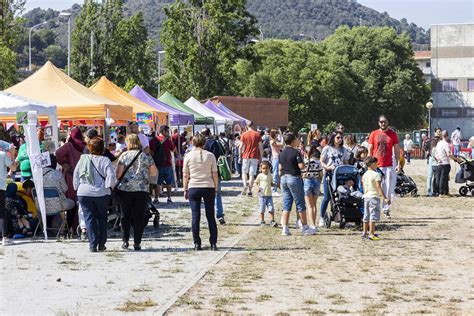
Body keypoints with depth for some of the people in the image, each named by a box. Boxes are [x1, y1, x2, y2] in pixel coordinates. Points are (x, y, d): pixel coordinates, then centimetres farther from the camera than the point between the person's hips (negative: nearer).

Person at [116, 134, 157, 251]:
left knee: (126, 215, 9)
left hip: (125, 189, -1)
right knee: (139, 216, 3)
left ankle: (125, 240, 7)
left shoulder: (124, 156, 0)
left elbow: (118, 174, -4)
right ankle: (137, 242, 1)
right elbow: (154, 173, 7)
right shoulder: (146, 156, 4)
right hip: (142, 189, 1)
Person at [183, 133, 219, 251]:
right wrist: (215, 188, 12)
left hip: (193, 188, 0)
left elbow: (185, 175, 2)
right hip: (209, 188, 1)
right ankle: (213, 243, 6)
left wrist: (185, 190, 11)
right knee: (210, 216, 8)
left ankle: (197, 244, 1)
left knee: (195, 216, 3)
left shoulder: (188, 156, 0)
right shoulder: (210, 156, 1)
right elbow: (214, 174, 2)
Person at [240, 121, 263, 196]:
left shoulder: (244, 135, 1)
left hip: (246, 156, 0)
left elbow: (241, 147, -1)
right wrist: (261, 156, 8)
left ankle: (245, 185, -11)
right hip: (255, 156, 0)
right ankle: (249, 191, 2)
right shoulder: (257, 134, 1)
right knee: (252, 174, 3)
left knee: (244, 172, 14)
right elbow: (260, 146, 0)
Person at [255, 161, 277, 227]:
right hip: (262, 195, -3)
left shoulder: (270, 176, 9)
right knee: (261, 209, 1)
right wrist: (258, 187, -12)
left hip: (269, 195, 3)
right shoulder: (260, 176, -2)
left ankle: (272, 221, 4)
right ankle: (262, 222, 10)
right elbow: (256, 182, 6)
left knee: (271, 209, -2)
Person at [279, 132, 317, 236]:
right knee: (300, 204, 3)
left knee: (286, 204, 8)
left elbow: (280, 167, 12)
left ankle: (285, 228, 4)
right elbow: (301, 166, -19)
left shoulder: (282, 153, 8)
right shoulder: (296, 152, -14)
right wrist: (302, 157, -2)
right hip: (294, 178, -6)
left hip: (284, 178, 6)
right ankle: (305, 227, 9)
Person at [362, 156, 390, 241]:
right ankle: (371, 234, -10)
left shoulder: (365, 175, 10)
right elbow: (379, 187, -19)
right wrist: (385, 198, -20)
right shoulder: (376, 174, -13)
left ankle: (364, 233, 21)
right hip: (374, 197, -8)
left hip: (366, 196, 8)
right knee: (373, 216, -6)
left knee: (366, 216, 15)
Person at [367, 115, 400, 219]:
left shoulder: (393, 134, 6)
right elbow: (370, 150, 8)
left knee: (388, 189, 0)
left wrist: (398, 163, 0)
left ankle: (386, 209, 8)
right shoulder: (374, 134, 6)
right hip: (376, 166, 0)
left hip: (389, 166, 0)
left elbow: (397, 150, 8)